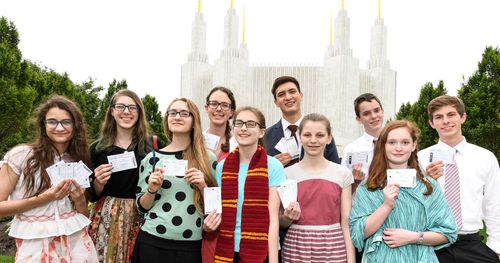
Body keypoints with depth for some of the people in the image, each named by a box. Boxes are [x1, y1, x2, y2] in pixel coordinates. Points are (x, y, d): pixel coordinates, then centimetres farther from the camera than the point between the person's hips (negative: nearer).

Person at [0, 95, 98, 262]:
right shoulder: (20, 155, -7)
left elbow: (85, 214, 9)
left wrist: (79, 199, -11)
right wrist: (43, 199, -17)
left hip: (76, 242, 4)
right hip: (35, 247, -3)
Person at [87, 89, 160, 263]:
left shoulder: (152, 145, -3)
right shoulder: (98, 148, 2)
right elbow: (92, 196, 6)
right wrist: (99, 182, -11)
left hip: (140, 217, -1)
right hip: (106, 219, 1)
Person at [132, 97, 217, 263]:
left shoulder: (208, 159, 1)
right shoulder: (152, 158, 2)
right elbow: (141, 207, 7)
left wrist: (203, 186, -12)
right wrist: (152, 190, -11)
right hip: (152, 242, 0)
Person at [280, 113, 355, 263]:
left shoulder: (342, 173, 0)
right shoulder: (287, 174, 0)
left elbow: (346, 222, 1)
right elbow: (282, 222, 6)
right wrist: (289, 217, -15)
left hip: (333, 248, 0)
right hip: (297, 247, 0)